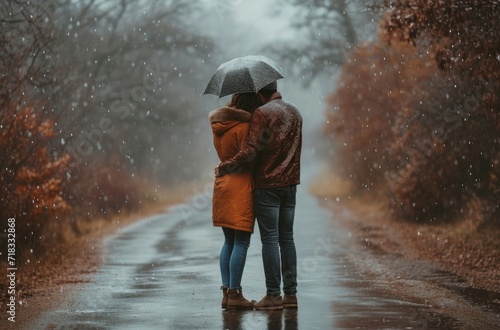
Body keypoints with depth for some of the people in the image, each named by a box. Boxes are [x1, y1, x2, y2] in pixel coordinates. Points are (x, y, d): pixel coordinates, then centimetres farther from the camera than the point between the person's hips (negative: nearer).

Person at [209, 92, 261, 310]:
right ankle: (235, 294, -3)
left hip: (222, 184, 9)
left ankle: (226, 292, 12)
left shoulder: (219, 125, 11)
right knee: (241, 242, -4)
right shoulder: (243, 127, -15)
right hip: (241, 187, -8)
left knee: (229, 241, 13)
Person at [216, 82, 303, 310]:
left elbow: (251, 151, -16)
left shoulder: (262, 113, -11)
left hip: (267, 184, -7)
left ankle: (273, 295, -4)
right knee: (287, 238, 10)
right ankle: (290, 293, 9)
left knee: (269, 239, -4)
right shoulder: (294, 112, 13)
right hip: (290, 183, 7)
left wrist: (224, 167, -6)